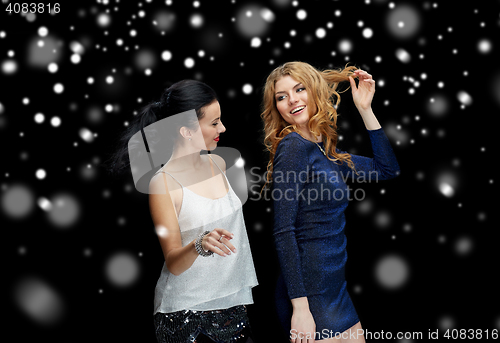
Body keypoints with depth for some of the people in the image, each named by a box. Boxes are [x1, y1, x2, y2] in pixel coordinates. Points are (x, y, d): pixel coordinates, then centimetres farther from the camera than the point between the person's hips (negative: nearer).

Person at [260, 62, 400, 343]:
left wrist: (365, 109, 11)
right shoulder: (293, 146, -14)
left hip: (335, 287, 8)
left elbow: (387, 168, 15)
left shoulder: (323, 150, 9)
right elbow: (283, 231, -19)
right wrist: (300, 307, -21)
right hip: (311, 295, -8)